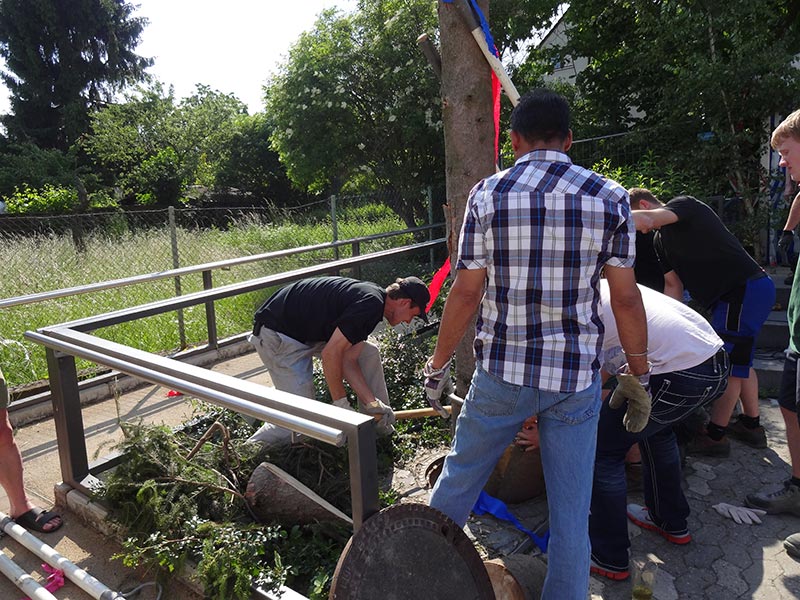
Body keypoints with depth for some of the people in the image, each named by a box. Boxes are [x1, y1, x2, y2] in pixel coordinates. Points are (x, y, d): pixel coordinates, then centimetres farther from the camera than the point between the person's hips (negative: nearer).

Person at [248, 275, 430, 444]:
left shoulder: (372, 297, 6)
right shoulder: (370, 304, -24)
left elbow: (348, 360, 1)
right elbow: (331, 354, -26)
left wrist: (373, 404, -4)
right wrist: (341, 404, -16)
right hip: (276, 335, -10)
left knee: (369, 352, 7)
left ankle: (381, 429, 17)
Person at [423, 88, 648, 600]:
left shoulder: (488, 194, -6)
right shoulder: (609, 197, -3)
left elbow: (466, 293, -6)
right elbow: (626, 298, -2)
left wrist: (438, 365, 6)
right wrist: (640, 372, 12)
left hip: (502, 370, 0)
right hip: (577, 375, 1)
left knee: (460, 476, 21)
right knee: (571, 508, 14)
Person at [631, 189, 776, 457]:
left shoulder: (685, 204, -10)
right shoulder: (661, 240, 14)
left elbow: (646, 220, -33)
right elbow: (673, 285, 12)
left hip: (747, 289, -10)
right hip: (737, 294, 10)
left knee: (728, 365, -5)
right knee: (739, 360, 21)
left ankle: (715, 436, 5)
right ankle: (751, 425, 36)